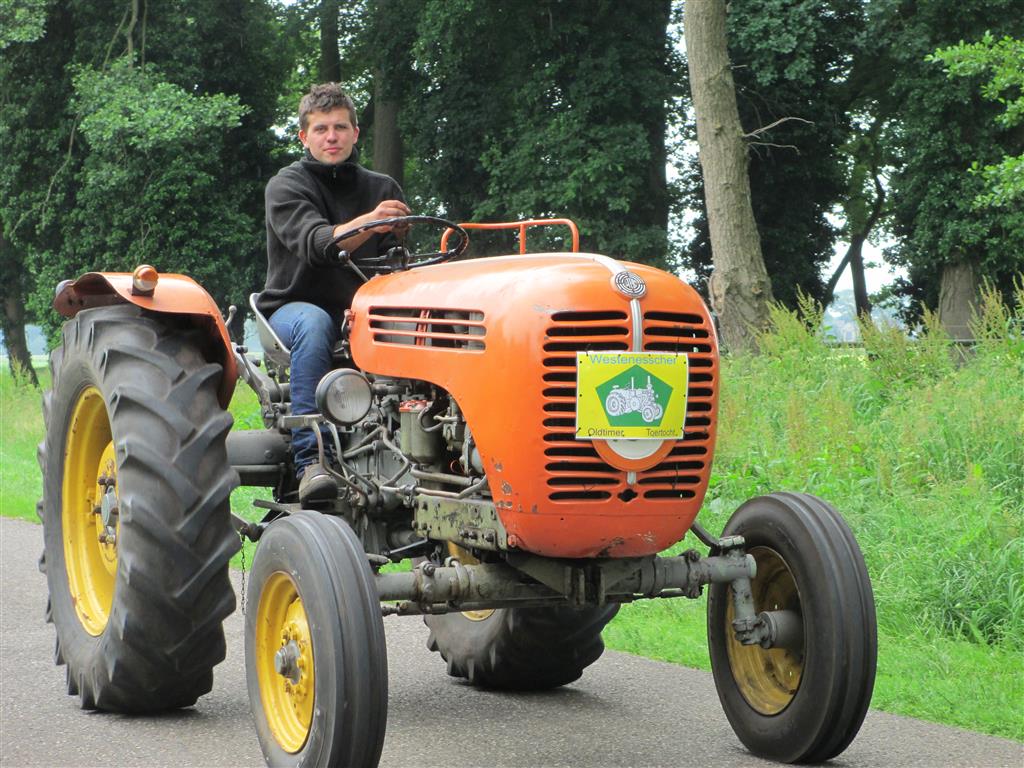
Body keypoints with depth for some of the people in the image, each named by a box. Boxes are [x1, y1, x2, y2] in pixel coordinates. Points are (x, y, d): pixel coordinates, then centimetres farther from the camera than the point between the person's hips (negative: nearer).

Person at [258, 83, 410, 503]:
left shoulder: (382, 189, 12)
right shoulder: (286, 185, -4)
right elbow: (315, 244, -24)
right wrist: (367, 223, -44)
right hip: (294, 306, -3)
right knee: (314, 325, -39)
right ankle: (310, 460, -43)